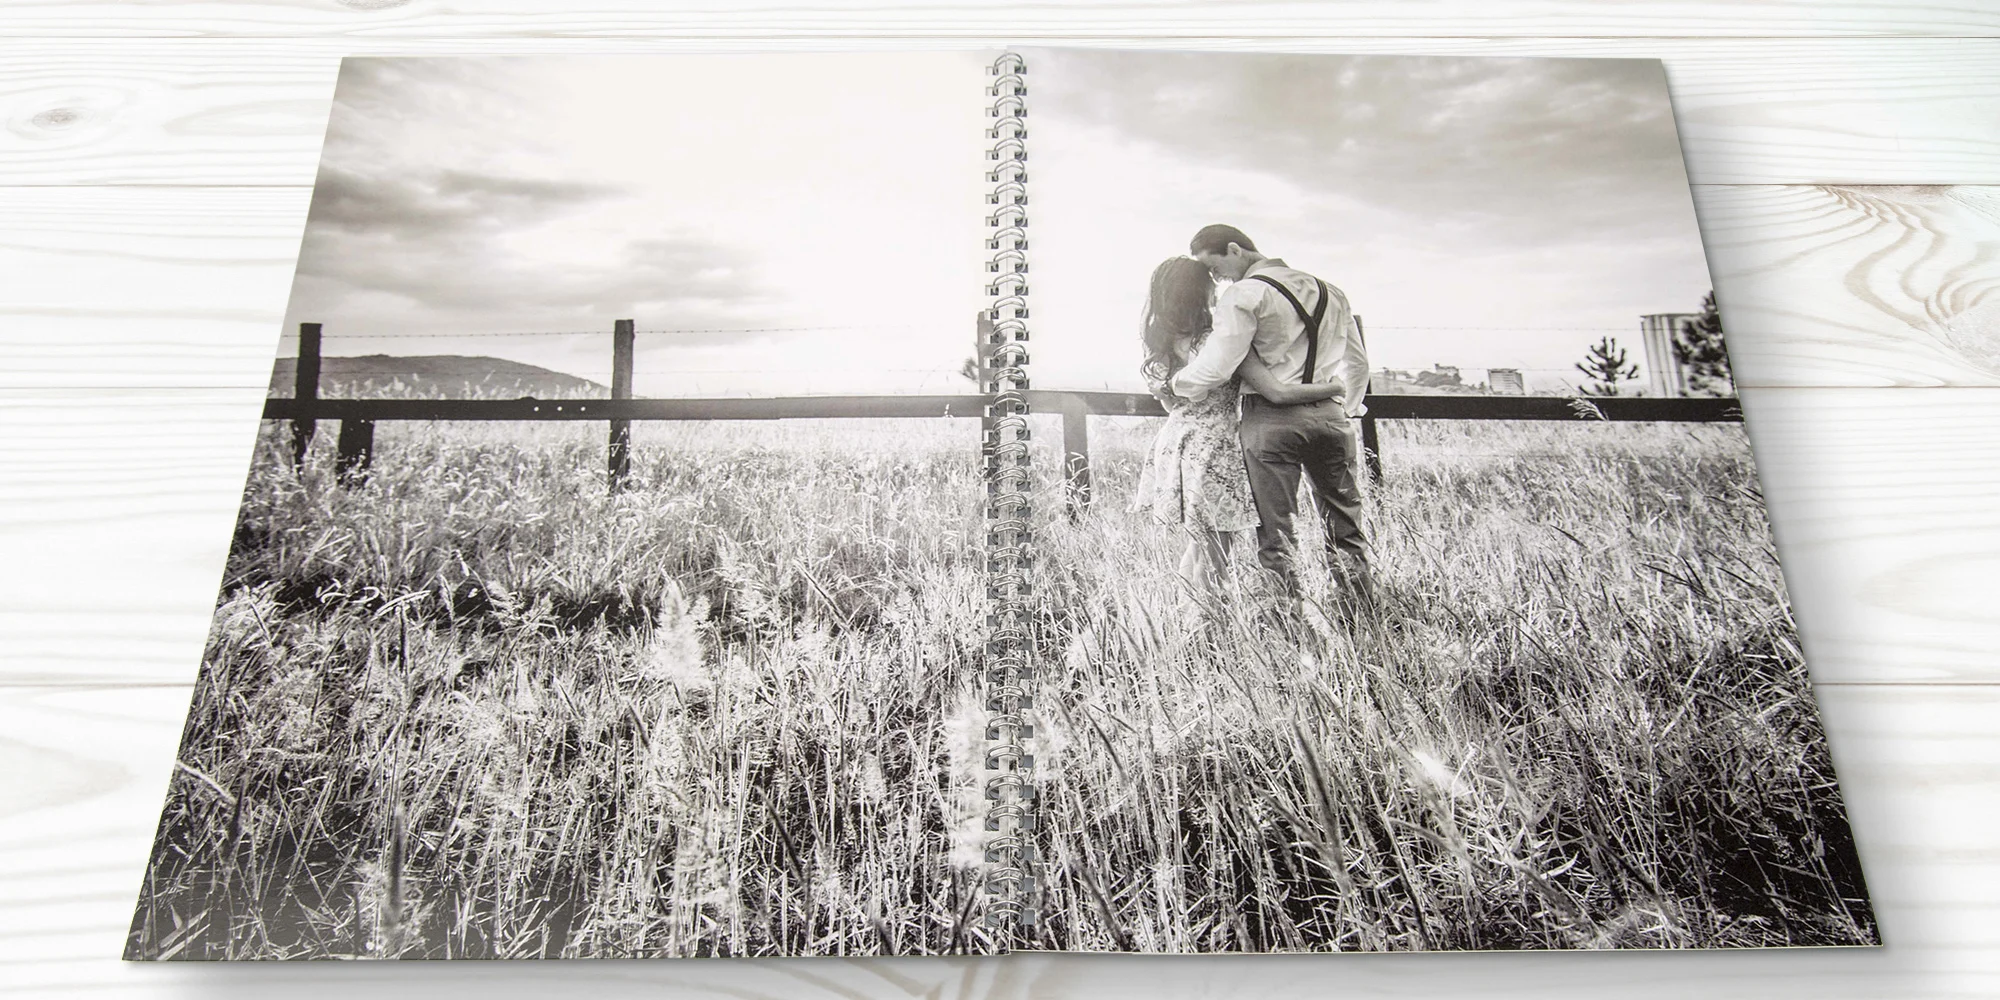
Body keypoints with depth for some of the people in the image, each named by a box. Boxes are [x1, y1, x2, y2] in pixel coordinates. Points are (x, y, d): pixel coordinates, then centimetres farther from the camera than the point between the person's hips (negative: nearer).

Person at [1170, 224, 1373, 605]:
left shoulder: (1244, 294, -6)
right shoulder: (1328, 292, 16)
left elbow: (1215, 367, -14)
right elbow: (1358, 362, 20)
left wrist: (1175, 384, 3)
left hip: (1272, 416, -6)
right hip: (1331, 414, 6)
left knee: (1276, 531, 0)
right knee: (1344, 526, 13)